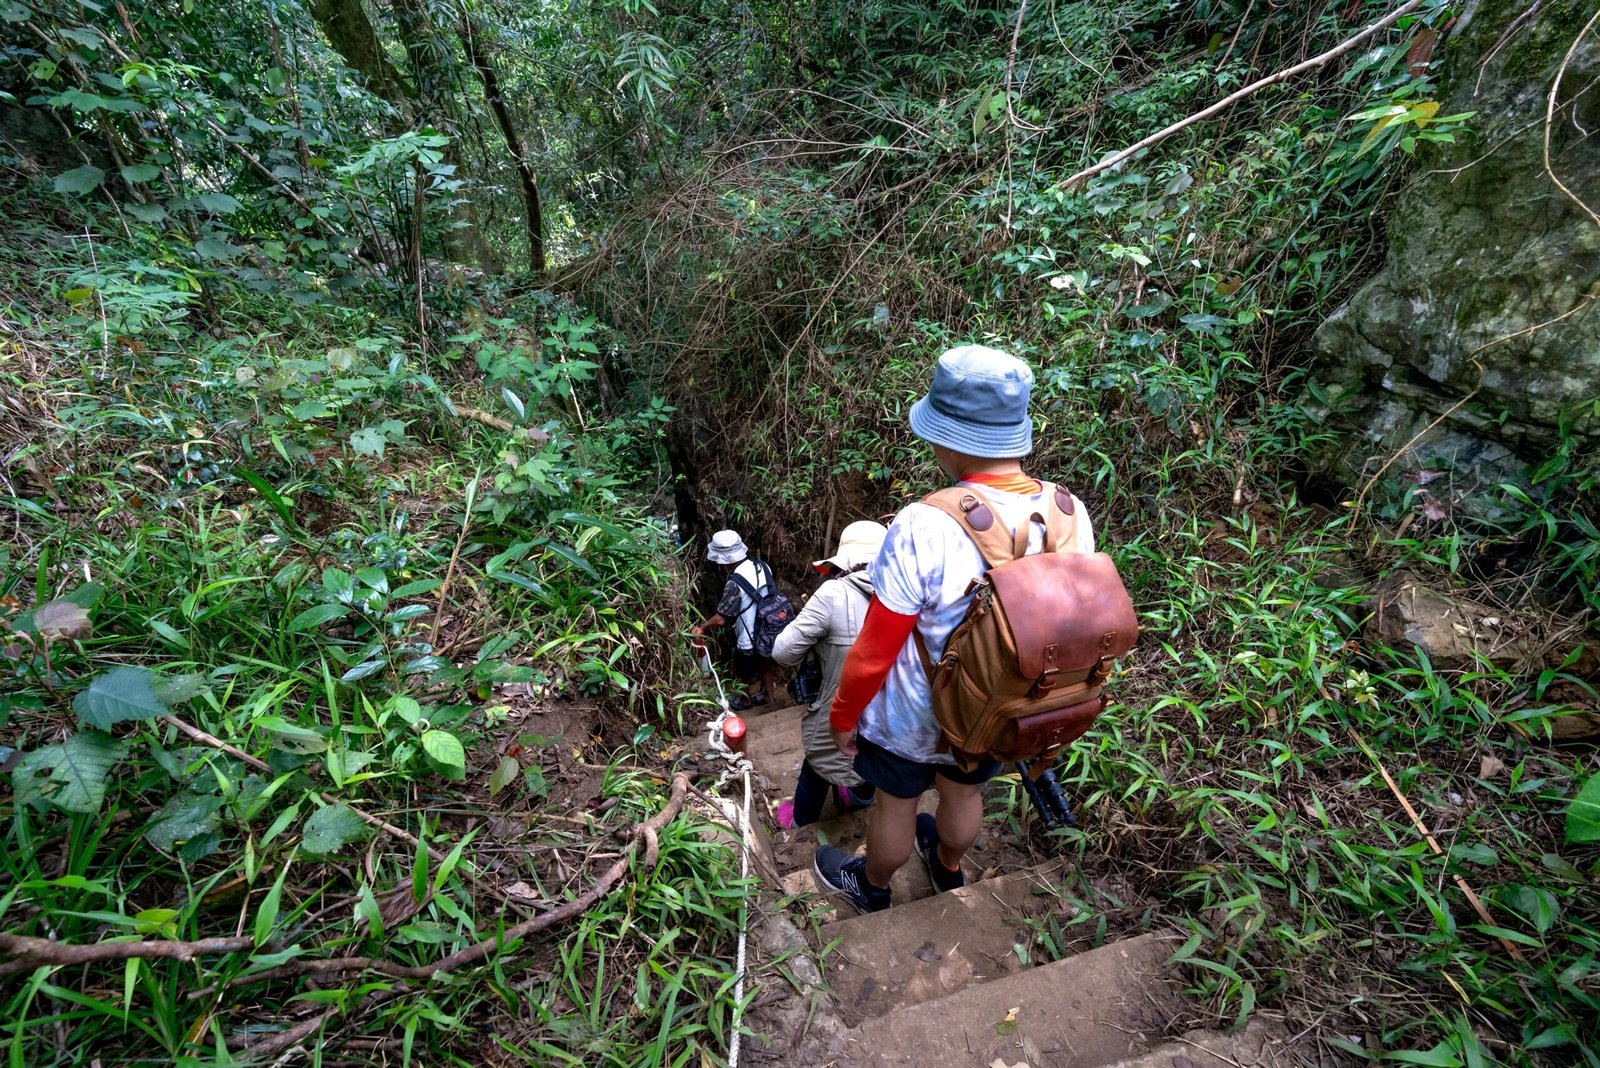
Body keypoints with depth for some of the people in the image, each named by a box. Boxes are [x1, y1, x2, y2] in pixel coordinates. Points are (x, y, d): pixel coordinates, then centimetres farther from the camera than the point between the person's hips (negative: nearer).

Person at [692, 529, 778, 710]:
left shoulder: (735, 584, -31)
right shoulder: (762, 566, -11)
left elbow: (721, 619, -23)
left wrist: (702, 629, -5)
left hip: (749, 640, -6)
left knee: (744, 674, 22)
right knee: (765, 664, 29)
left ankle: (745, 700, 46)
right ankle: (766, 694, 50)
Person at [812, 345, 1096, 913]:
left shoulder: (925, 528, -35)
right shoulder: (1071, 517, -17)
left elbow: (875, 651, -25)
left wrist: (843, 714, -7)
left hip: (912, 719, -4)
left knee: (895, 803, 24)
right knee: (965, 794, 32)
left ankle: (871, 885, 54)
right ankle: (948, 867, 62)